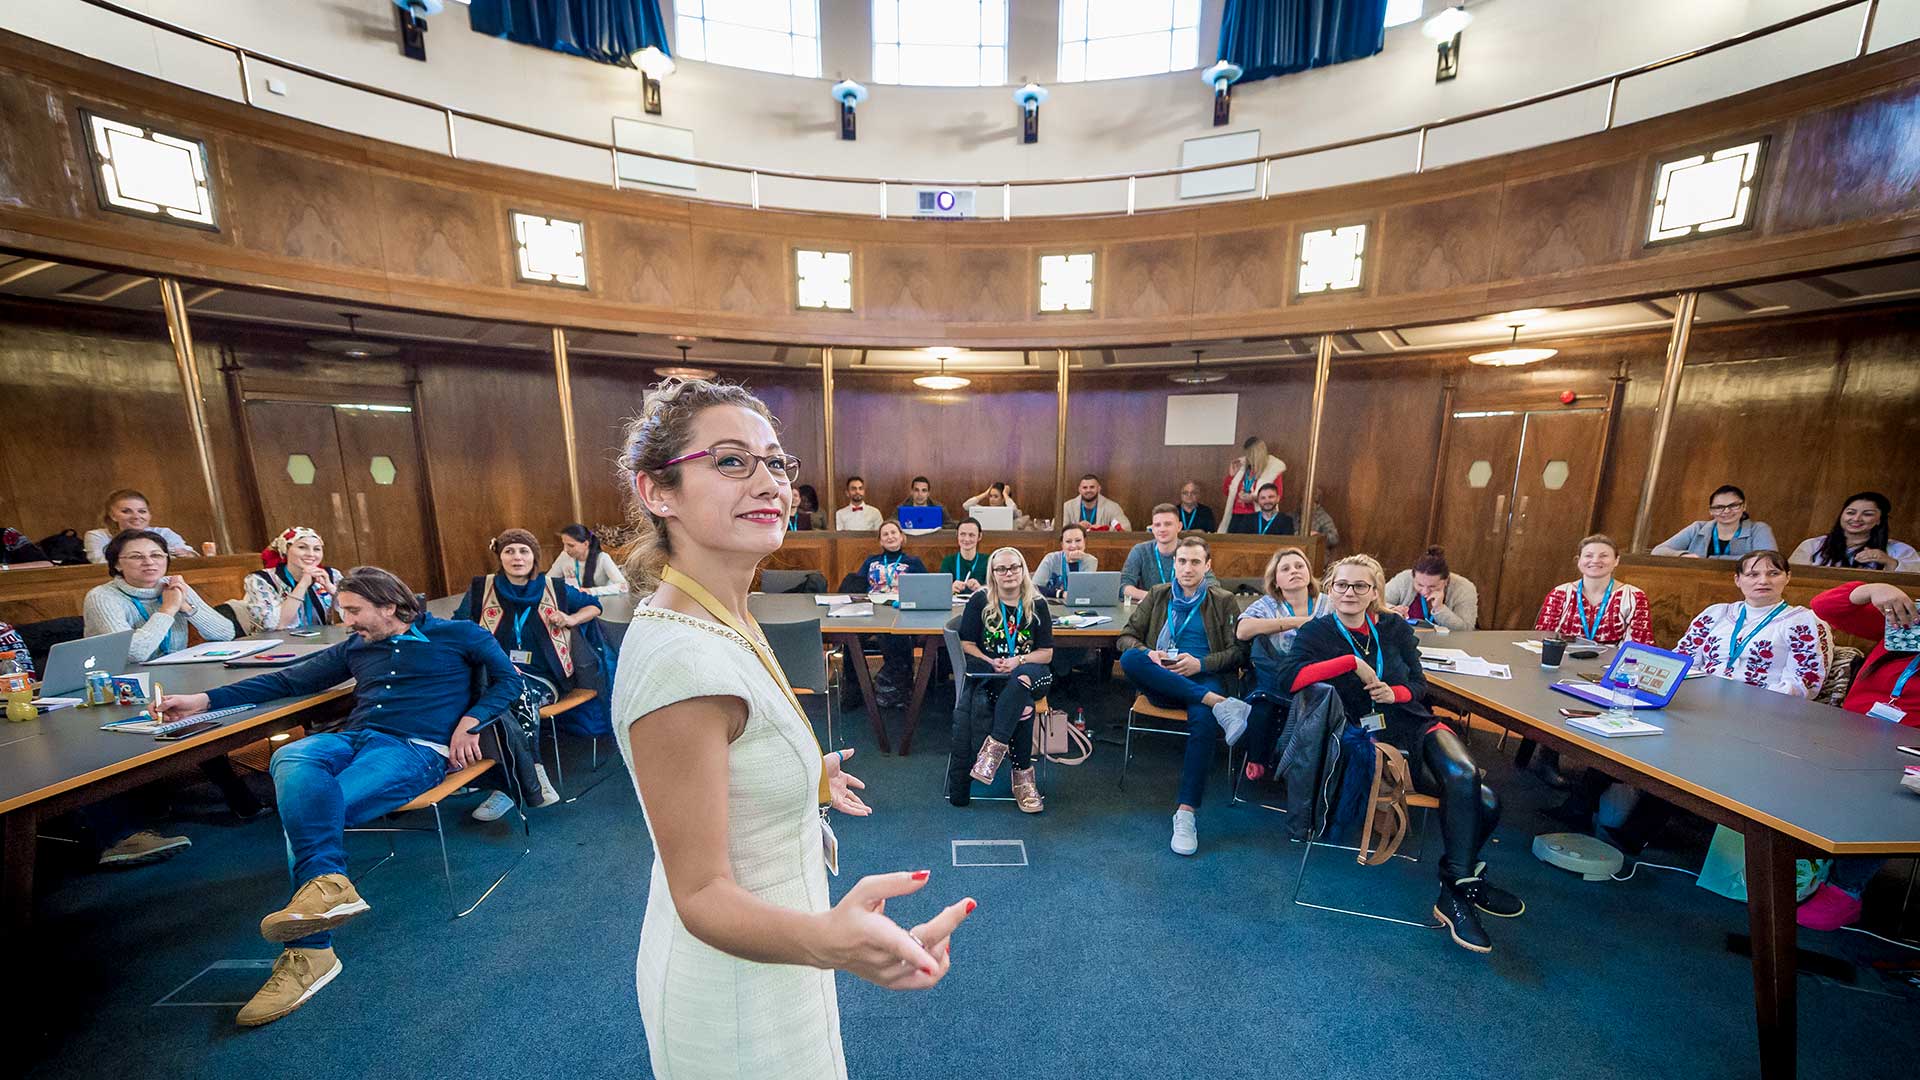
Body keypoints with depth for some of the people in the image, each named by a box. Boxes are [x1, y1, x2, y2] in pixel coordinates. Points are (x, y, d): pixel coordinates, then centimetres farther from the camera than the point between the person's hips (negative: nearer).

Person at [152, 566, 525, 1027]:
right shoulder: (355, 647, 24)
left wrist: (469, 721, -9)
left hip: (416, 748, -5)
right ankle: (327, 883, -42)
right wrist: (206, 700, 19)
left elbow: (507, 679, 3)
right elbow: (291, 679, 28)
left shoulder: (457, 635, 6)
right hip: (352, 738, 5)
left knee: (306, 807, -28)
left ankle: (308, 951, -25)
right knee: (291, 758, -31)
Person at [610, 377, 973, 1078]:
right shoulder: (679, 659, -33)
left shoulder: (723, 623, -3)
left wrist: (808, 777, 18)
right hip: (735, 993, -8)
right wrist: (827, 940, -42)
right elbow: (703, 894, -26)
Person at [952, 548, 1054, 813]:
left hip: (1031, 672, 1)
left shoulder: (1037, 605, 5)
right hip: (987, 673, -1)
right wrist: (991, 662, -13)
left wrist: (1018, 660, -14)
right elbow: (966, 644, 4)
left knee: (1020, 680, -37)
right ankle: (1023, 774, -25)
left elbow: (1046, 653, 5)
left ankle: (995, 746, -36)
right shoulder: (980, 601, 3)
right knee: (1022, 703, -33)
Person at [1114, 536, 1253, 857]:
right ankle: (1220, 704, -35)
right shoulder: (1157, 595, 16)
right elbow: (1125, 638, 10)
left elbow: (1239, 652, 5)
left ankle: (1185, 812, -30)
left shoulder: (1224, 601, 13)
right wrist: (1148, 654, -12)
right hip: (1161, 683, 2)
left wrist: (1200, 663, -13)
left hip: (1204, 680, -1)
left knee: (1203, 720, -36)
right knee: (1130, 659, -32)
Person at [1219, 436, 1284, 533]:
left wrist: (1254, 498, -20)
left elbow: (1277, 497, -6)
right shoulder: (1241, 466, 10)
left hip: (1256, 518, -4)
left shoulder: (1273, 470, -3)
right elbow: (1225, 492, 14)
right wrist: (1232, 475, -1)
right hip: (1236, 516, 4)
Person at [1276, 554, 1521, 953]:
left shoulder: (1395, 628, 10)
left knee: (1466, 778, -26)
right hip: (1371, 741, -4)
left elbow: (1419, 684, 12)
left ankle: (1457, 890, -4)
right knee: (1480, 799, -21)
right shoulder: (1316, 633, -4)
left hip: (1416, 724, 5)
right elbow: (1288, 675, -22)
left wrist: (1395, 692, -12)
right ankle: (1465, 882, 2)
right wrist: (1352, 661, -23)